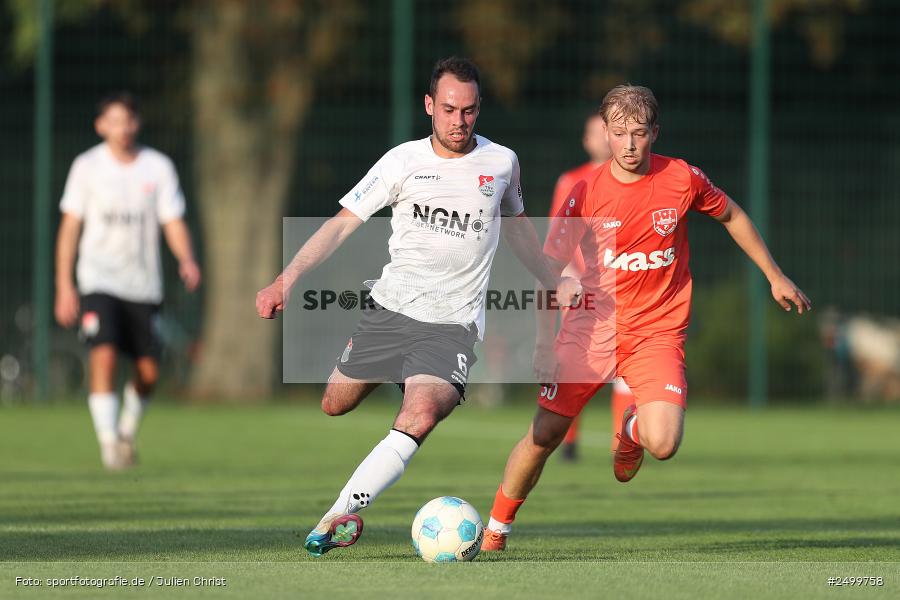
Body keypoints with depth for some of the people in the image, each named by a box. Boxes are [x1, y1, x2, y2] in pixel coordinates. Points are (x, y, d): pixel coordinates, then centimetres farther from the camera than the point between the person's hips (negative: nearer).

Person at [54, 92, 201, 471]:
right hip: (98, 279, -2)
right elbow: (69, 228, 3)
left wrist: (187, 261, -18)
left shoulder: (158, 167, 2)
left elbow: (173, 223, 2)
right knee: (104, 355, -21)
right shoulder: (87, 166, 0)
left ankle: (127, 430, 31)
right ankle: (108, 442, -20)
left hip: (144, 283, 2)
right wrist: (64, 287, -2)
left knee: (148, 371, 4)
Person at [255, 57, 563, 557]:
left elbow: (516, 224, 24)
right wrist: (286, 280, -12)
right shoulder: (404, 162, -2)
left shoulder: (501, 162, 4)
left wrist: (556, 286, 29)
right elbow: (343, 223, -1)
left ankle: (342, 514, -28)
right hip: (390, 310, 2)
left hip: (453, 324, -2)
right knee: (335, 406, 13)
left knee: (421, 416, -28)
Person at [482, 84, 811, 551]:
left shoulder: (682, 179, -5)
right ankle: (495, 533, 14)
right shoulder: (587, 193, -8)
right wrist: (542, 340, -10)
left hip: (658, 333, 0)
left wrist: (775, 276, 19)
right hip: (591, 328, 0)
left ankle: (633, 429, 19)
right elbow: (549, 268, -2)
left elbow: (732, 216, 15)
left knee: (663, 445, -20)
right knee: (543, 436, -6)